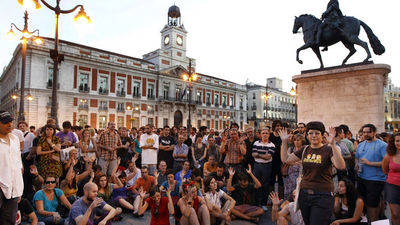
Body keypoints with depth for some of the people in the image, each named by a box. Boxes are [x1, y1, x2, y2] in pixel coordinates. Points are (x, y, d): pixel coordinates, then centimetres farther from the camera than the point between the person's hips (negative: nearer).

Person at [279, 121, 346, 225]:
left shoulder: (328, 150, -8)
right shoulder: (304, 150, 6)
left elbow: (341, 166, -25)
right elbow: (285, 159, 8)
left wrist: (333, 144, -33)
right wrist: (284, 142, 1)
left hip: (322, 196, -5)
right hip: (304, 194, 5)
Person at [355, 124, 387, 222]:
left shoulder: (382, 145, -9)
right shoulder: (360, 145, 11)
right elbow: (357, 158, 21)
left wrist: (370, 163, -20)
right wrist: (357, 166, 1)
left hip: (375, 180, -6)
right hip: (361, 178, 6)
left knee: (373, 204, 2)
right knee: (362, 202, 17)